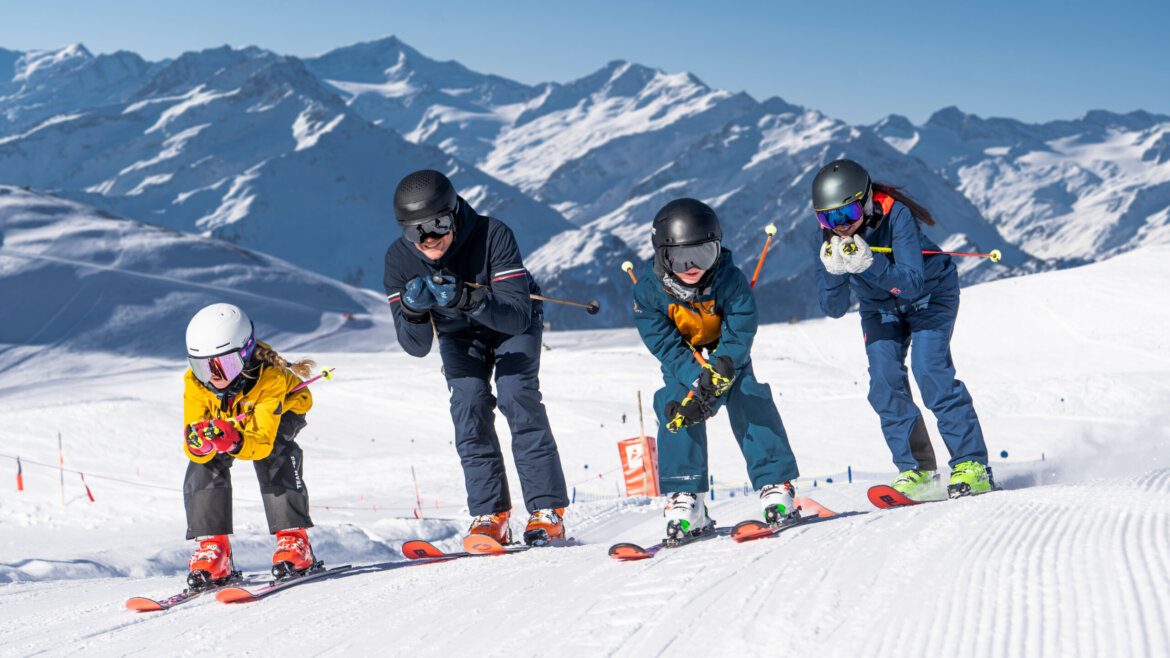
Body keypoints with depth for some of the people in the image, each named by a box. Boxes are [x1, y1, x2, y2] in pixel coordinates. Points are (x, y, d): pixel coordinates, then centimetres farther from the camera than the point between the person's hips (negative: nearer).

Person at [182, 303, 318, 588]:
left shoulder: (271, 377, -42)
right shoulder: (195, 383, -32)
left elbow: (261, 441, -48)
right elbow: (192, 449, -32)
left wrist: (233, 442, -70)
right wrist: (199, 443, -57)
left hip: (283, 409, -3)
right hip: (226, 416, 3)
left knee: (272, 451, -33)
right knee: (203, 461, -23)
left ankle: (293, 539, -29)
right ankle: (212, 547, -17)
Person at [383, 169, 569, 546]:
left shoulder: (493, 236, -34)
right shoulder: (399, 258, -24)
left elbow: (517, 317, -38)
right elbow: (416, 347, -22)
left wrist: (467, 299, -54)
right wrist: (413, 311, -44)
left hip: (512, 322, -3)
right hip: (458, 335, 3)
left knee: (517, 398, -21)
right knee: (469, 406, -17)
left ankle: (547, 511, -17)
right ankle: (491, 516, -14)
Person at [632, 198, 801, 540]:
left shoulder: (731, 281, -29)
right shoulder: (648, 292, -26)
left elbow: (738, 337, -28)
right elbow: (668, 347, -26)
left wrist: (720, 374, -46)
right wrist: (697, 382, -42)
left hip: (728, 357, -1)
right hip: (684, 362, 1)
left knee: (749, 402, -23)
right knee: (675, 406, -22)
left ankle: (775, 486, -15)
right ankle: (684, 500, -18)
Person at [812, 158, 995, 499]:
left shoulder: (896, 216, -33)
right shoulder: (830, 238, -20)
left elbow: (912, 283, -38)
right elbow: (834, 309, -20)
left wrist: (868, 264, -52)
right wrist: (834, 272, -39)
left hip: (928, 293, -4)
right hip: (880, 307, 4)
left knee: (930, 371, -21)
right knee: (885, 381, -12)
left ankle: (972, 466, -18)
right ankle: (915, 470, -3)